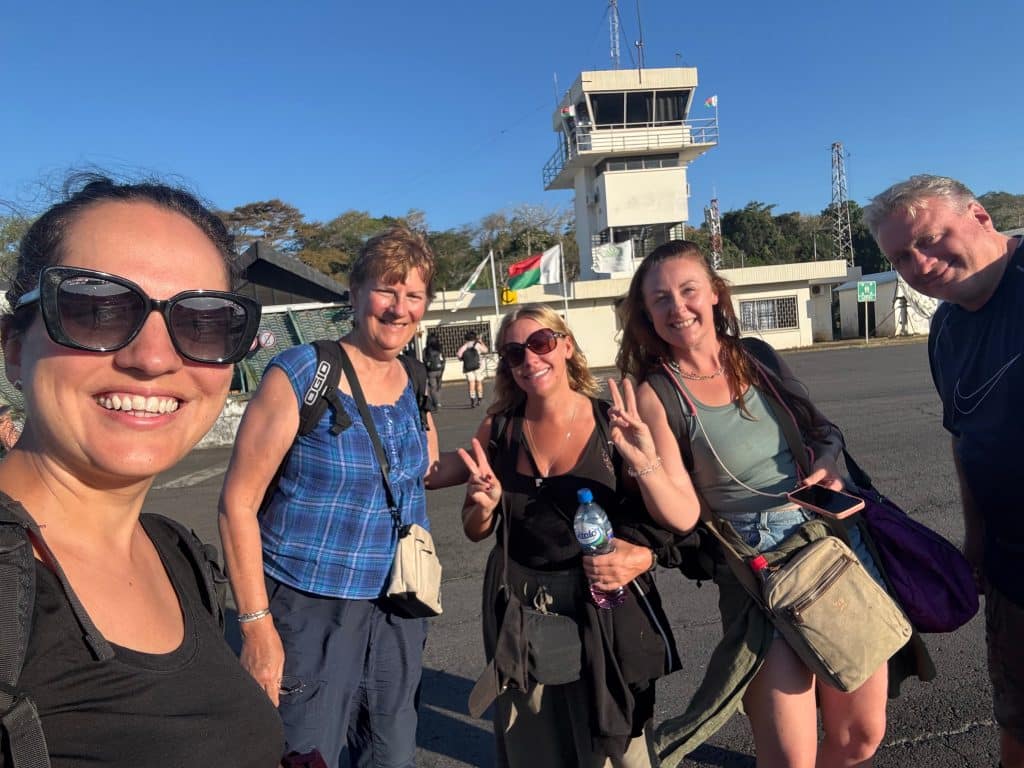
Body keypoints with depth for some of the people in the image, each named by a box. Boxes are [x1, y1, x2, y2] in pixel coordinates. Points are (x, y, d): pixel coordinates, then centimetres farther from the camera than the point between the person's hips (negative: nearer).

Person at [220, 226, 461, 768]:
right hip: (311, 610, -5)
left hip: (400, 610, 5)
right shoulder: (301, 374, -14)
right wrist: (256, 625, -14)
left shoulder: (418, 383, 2)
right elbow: (238, 502, -12)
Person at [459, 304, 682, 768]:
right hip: (520, 614, 2)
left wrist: (641, 557, -24)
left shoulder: (613, 423, -9)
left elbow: (662, 520, -5)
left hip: (606, 609, -1)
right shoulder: (498, 429, -3)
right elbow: (475, 531, 6)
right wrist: (484, 505, -14)